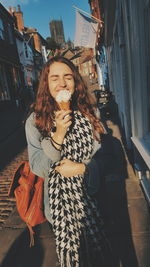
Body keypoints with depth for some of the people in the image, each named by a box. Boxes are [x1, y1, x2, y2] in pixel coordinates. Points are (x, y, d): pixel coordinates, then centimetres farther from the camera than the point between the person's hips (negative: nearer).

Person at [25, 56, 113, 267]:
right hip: (61, 199, -2)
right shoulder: (35, 121, -11)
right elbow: (37, 168, -12)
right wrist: (58, 135, -25)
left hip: (92, 195, 2)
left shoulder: (90, 114, -3)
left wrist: (82, 167, -17)